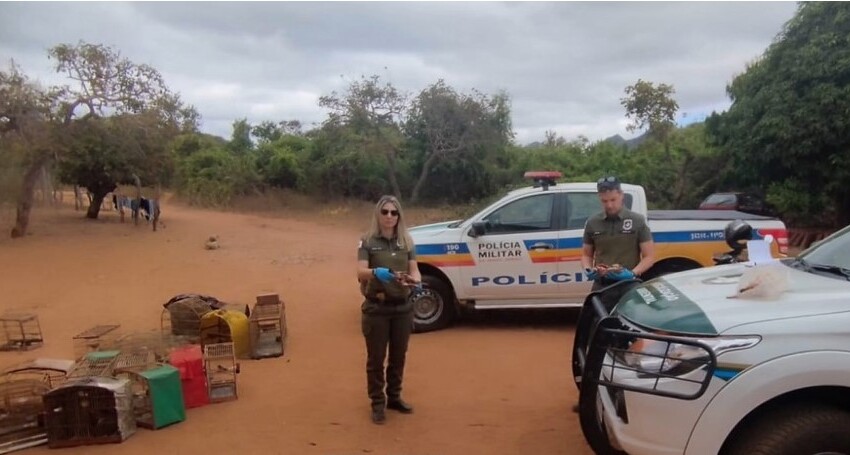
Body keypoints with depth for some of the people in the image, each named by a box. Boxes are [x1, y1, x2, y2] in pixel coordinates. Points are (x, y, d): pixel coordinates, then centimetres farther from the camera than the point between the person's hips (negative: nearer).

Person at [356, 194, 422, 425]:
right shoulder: (368, 242, -6)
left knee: (398, 356, 15)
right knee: (376, 358, 6)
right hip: (376, 308, -3)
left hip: (403, 307, 4)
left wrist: (415, 281, -25)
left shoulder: (406, 242, 5)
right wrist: (376, 272, -39)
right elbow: (361, 272, -17)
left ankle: (394, 397, 33)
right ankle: (377, 403, 19)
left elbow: (414, 270, -2)